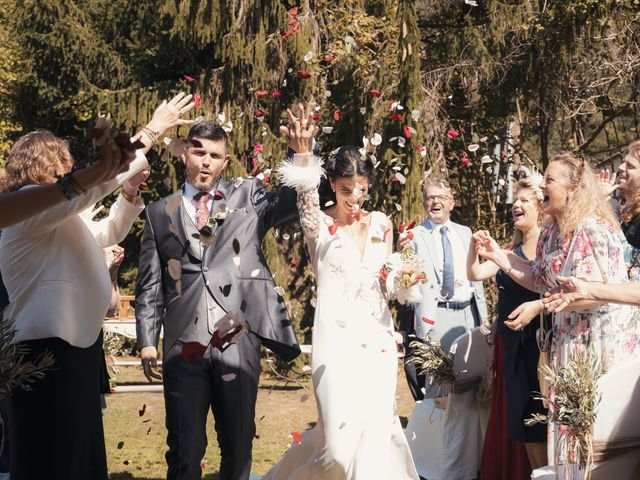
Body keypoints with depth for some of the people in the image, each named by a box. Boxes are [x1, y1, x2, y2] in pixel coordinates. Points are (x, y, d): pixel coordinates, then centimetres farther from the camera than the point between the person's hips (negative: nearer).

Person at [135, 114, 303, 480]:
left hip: (238, 340, 0)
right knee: (185, 449, 1)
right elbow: (150, 285, 11)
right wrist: (147, 340, 2)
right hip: (185, 345, 0)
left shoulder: (248, 196, 11)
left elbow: (298, 200, -5)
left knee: (239, 446, 9)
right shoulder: (161, 213, 12)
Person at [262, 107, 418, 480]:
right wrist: (303, 153, -41)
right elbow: (307, 197, -26)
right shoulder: (320, 225, -3)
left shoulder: (381, 224, 10)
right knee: (344, 432, -11)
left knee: (377, 428, 2)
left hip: (378, 337, 4)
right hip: (337, 337, -4)